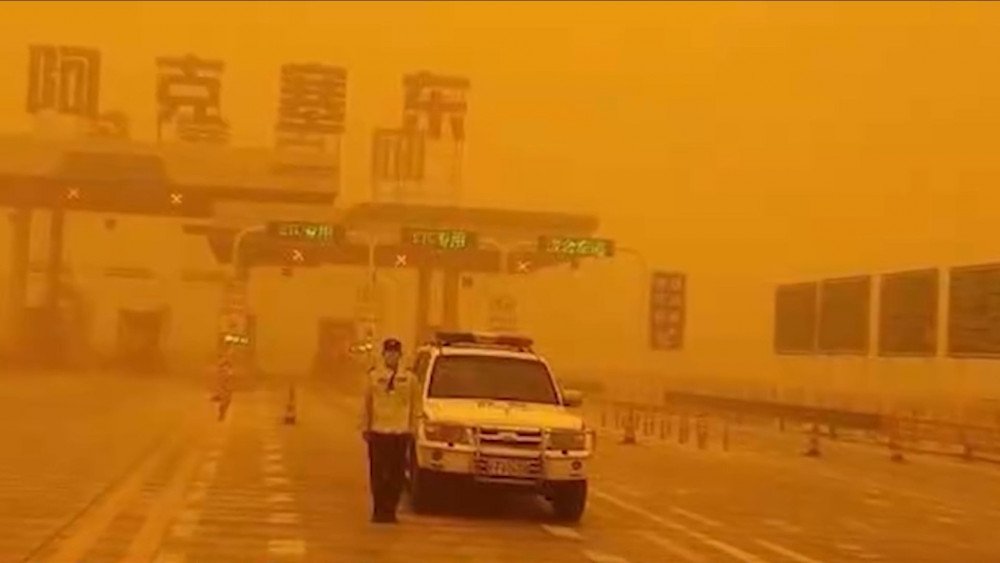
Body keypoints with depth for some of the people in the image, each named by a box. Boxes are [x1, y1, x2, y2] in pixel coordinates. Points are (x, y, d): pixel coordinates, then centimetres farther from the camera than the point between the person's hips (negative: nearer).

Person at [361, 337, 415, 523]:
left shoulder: (408, 378, 6)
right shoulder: (374, 376, 4)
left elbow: (412, 405, 7)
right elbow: (367, 404, 6)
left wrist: (411, 429, 2)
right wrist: (365, 428, 2)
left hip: (400, 432, 1)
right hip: (378, 432, -1)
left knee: (396, 476, 2)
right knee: (378, 475, 1)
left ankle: (390, 510, 10)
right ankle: (378, 510, 8)